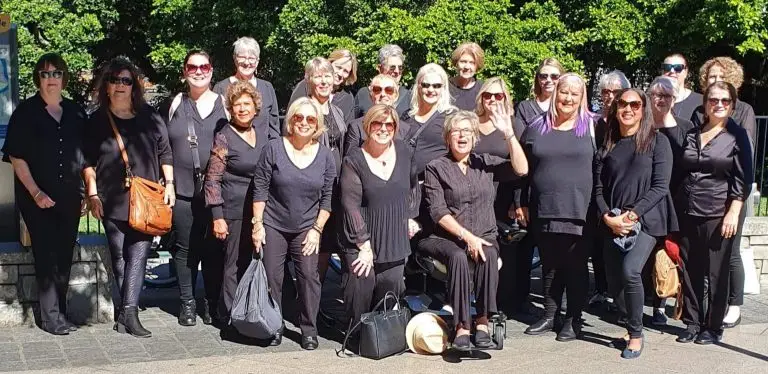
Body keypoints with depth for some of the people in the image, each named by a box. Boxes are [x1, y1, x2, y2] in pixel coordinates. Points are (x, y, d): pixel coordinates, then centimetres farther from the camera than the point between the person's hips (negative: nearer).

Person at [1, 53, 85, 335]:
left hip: (69, 196, 4)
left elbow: (85, 154, 13)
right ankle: (50, 316, 2)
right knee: (46, 255, -4)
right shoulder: (26, 112, -2)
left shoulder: (75, 112, 9)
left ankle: (60, 311, 18)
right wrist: (36, 192, -13)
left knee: (65, 256, 8)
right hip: (37, 198, -4)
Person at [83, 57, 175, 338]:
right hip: (112, 201, 1)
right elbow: (88, 161, 8)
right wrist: (92, 193, 1)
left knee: (138, 254, -9)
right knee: (119, 257, 5)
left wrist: (169, 184, 5)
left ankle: (128, 311, -11)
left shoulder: (149, 118, 7)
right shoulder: (97, 121, 7)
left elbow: (164, 153, 11)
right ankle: (127, 310, 13)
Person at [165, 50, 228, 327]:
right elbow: (165, 145, 14)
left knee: (214, 248, 4)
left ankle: (212, 303, 15)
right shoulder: (177, 103, 11)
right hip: (183, 189, 1)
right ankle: (187, 302, 17)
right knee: (185, 248, 6)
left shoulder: (222, 103, 6)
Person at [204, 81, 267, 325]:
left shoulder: (262, 138, 12)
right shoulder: (224, 138, -5)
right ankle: (230, 317, 10)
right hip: (235, 212, -5)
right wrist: (217, 217, -12)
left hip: (260, 212, 5)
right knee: (236, 265, -2)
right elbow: (212, 179, -7)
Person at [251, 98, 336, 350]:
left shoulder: (325, 155, 0)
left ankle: (309, 330, 9)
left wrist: (317, 229, -2)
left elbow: (328, 197, 3)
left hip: (307, 229, 1)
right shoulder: (274, 149, -6)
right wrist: (257, 223, -6)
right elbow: (260, 189, -4)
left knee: (309, 276, -5)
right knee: (272, 277, 1)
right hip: (273, 226, -1)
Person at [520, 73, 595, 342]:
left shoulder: (592, 127, 2)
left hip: (579, 211, -3)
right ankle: (549, 315, 22)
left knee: (575, 267, 4)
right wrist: (522, 203, 8)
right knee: (550, 265, 11)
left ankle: (574, 320, 13)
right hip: (543, 210, 3)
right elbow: (523, 169, 12)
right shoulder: (537, 128, 9)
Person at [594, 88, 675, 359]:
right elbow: (598, 188, 7)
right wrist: (608, 217, -10)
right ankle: (633, 323, 29)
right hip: (613, 225, 4)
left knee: (630, 270, -25)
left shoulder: (657, 141, 0)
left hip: (646, 220, -4)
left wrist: (632, 215, -16)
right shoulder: (607, 146, 11)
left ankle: (636, 334, -8)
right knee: (615, 285, 2)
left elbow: (660, 186, -7)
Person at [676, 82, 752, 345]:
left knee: (716, 274, 2)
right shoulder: (692, 135, 12)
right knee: (690, 272, 8)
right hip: (689, 214, 4)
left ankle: (713, 328, 12)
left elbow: (743, 179, -4)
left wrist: (733, 213, -12)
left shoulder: (737, 136, 0)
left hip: (718, 216, -4)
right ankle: (692, 324, 19)